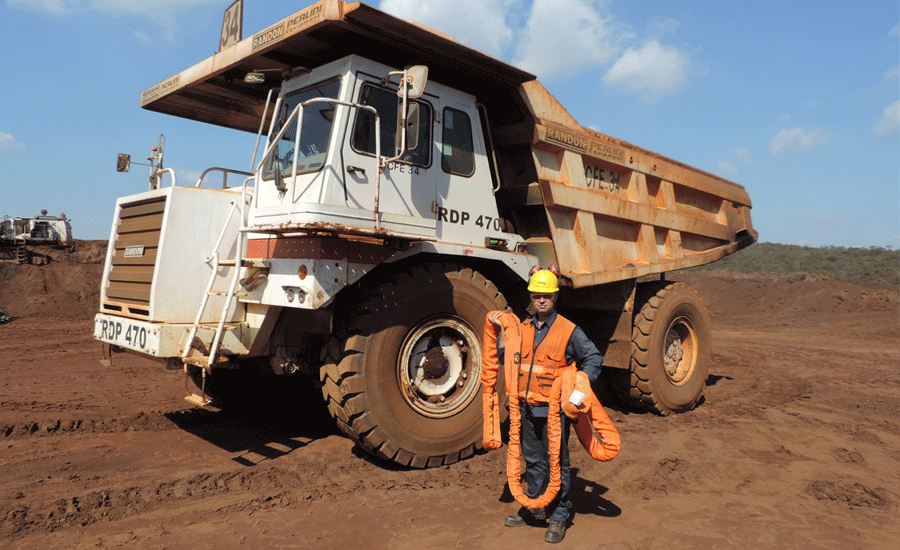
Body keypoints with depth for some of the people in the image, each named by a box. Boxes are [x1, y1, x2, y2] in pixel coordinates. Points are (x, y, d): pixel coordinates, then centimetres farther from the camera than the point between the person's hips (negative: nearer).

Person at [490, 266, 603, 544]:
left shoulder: (569, 331, -7)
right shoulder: (523, 329, 7)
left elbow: (594, 357, -2)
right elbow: (506, 357, 18)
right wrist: (498, 333, 7)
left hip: (554, 408, -5)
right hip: (527, 407, 5)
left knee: (557, 463, 5)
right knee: (533, 461, 17)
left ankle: (559, 516, 19)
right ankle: (535, 508, 33)